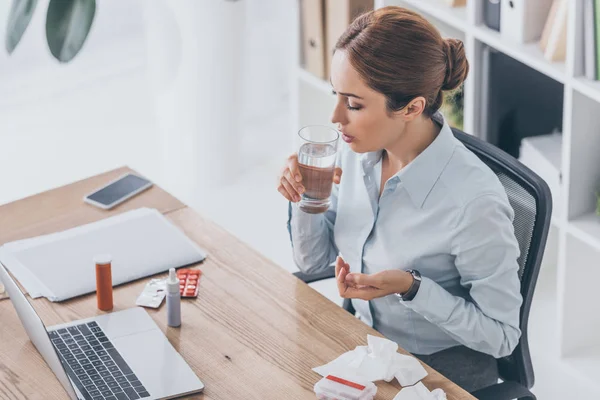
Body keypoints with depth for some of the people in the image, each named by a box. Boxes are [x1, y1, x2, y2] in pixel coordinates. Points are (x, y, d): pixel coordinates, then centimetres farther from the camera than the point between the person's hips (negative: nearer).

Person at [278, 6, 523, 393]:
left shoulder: (475, 202, -29)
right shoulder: (358, 151, -9)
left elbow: (501, 335, -18)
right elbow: (314, 261, 6)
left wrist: (410, 287, -29)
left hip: (439, 371, -6)